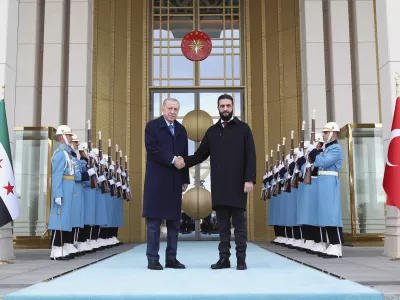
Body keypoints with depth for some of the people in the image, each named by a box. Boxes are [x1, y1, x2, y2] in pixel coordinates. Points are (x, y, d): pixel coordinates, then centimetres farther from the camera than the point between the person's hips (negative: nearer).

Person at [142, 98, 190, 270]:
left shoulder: (181, 130, 15)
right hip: (157, 181, -5)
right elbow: (152, 149, -14)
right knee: (154, 221, -3)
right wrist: (172, 159, -17)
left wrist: (185, 179, 10)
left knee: (174, 221, 6)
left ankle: (171, 258, 13)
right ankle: (153, 259, 3)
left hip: (175, 181, 6)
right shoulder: (152, 126, -1)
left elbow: (184, 155, 14)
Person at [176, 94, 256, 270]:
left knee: (239, 223, 1)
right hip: (219, 185, 3)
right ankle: (224, 258, 11)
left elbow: (250, 156, -2)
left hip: (238, 184, -3)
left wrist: (250, 179, -11)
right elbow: (201, 154, 10)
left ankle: (241, 259, 6)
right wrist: (185, 162, -8)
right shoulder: (212, 131, 14)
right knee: (222, 224, 7)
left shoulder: (243, 128, 4)